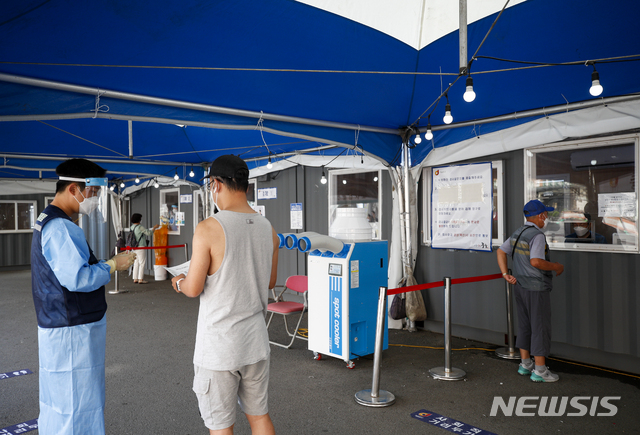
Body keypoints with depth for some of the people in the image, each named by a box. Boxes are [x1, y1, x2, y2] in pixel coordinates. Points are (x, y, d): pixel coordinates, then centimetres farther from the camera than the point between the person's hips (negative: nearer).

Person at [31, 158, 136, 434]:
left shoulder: (46, 222, 14)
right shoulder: (61, 228, -21)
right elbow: (77, 278, -27)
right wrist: (113, 264, -15)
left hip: (56, 327, 11)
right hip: (72, 332, -10)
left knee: (56, 405, 19)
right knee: (76, 411, -1)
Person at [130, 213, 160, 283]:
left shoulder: (131, 228, 9)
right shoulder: (140, 227, -15)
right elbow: (149, 233, -12)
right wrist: (154, 227, 2)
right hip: (140, 247, -8)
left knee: (136, 263, 12)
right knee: (142, 263, -2)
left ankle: (135, 279, 13)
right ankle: (140, 279, -1)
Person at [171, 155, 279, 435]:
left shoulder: (208, 228, -17)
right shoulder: (268, 228, 0)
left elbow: (194, 288, -12)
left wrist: (179, 282, 9)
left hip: (219, 344, -5)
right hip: (256, 340, 6)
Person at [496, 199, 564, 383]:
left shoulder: (517, 233, 9)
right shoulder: (537, 235, -18)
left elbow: (501, 251, 11)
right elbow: (536, 262, -28)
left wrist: (505, 274, 5)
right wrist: (556, 267, -12)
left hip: (520, 286, 9)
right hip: (536, 288, -9)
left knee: (525, 326, 16)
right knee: (540, 328, 0)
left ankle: (525, 364, 26)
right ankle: (540, 371, 6)